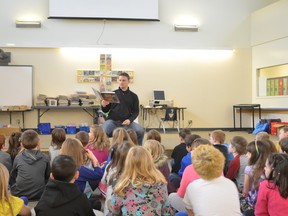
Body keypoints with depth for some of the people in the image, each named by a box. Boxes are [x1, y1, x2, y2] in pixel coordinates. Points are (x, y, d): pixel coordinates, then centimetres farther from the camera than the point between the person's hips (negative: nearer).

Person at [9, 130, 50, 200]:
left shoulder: (18, 158, 0)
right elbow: (47, 177, 11)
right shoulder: (45, 158, 0)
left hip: (19, 194, 0)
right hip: (39, 194, 0)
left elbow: (12, 178, 12)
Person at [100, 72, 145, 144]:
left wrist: (130, 120, -10)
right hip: (112, 120, 0)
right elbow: (105, 111, 14)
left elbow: (136, 111, 10)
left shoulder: (133, 96, 12)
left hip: (126, 121, 0)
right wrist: (103, 106, -10)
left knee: (141, 131, -26)